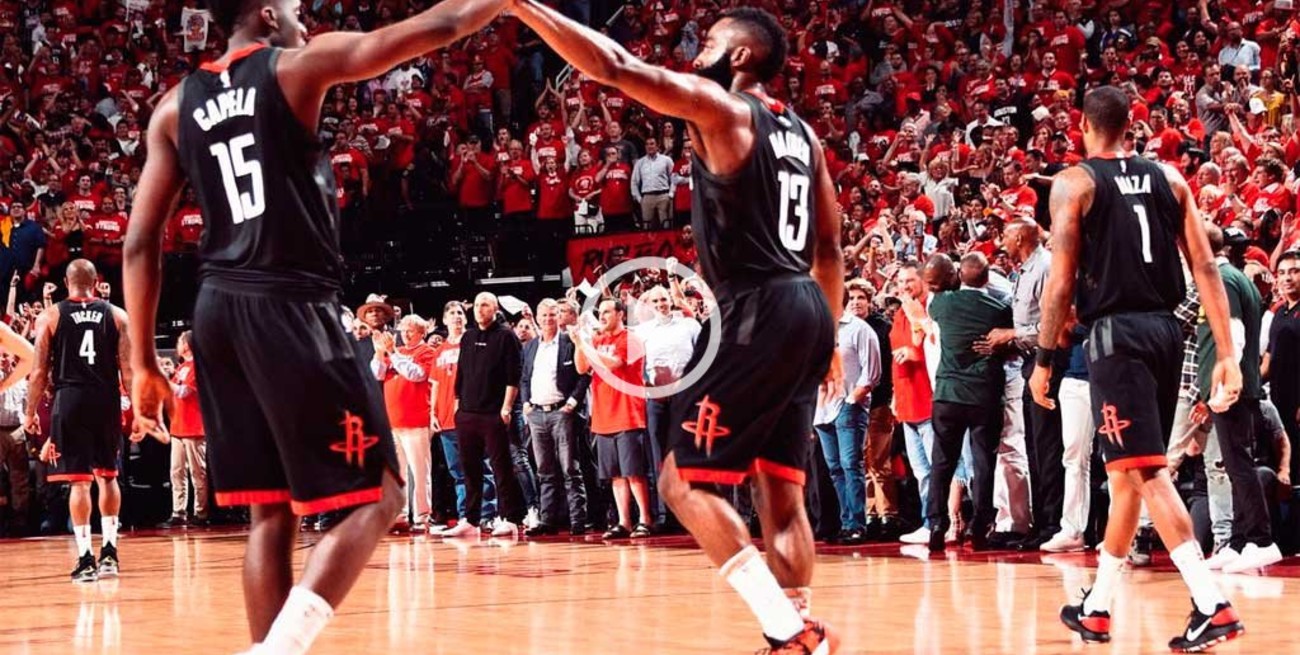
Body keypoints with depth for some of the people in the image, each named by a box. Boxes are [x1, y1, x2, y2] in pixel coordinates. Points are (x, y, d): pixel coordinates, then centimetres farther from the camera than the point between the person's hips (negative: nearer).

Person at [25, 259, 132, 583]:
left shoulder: (50, 317, 2)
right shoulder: (116, 316, 5)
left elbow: (40, 371, 0)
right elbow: (128, 370, 1)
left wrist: (31, 412, 7)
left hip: (70, 399, -2)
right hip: (107, 400, 2)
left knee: (78, 480, 0)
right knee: (107, 476, 16)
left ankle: (85, 558, -3)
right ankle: (110, 551, 15)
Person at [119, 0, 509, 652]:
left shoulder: (175, 106, 13)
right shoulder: (296, 67, 0)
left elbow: (140, 242, 9)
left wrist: (145, 363, 14)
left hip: (217, 308, 6)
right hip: (289, 306, -6)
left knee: (271, 512, 13)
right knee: (375, 496, -1)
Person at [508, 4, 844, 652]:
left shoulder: (720, 106, -5)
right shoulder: (801, 132, 19)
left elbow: (613, 66, -13)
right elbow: (830, 247, 21)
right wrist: (826, 338, 28)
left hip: (758, 313, -8)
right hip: (808, 310, 8)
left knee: (686, 480, -4)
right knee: (781, 491, 11)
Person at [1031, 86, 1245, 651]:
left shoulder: (1073, 183, -1)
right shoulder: (1168, 178, 12)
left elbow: (1062, 281, -6)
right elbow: (1206, 268, 5)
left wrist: (1043, 360, 0)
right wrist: (1227, 354, 3)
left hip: (1116, 333, -6)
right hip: (1166, 329, 6)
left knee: (1145, 471, -10)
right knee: (1128, 470, 16)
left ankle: (1212, 605, -22)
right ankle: (1096, 606, 26)